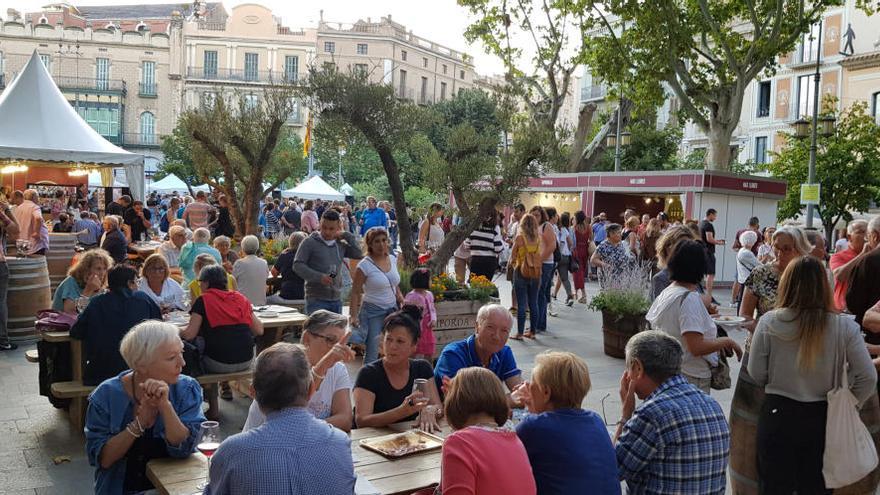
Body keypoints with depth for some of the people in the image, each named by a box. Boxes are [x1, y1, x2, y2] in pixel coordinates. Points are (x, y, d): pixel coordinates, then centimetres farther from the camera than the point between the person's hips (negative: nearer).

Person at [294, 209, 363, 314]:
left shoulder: (341, 245, 11)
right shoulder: (310, 242, -3)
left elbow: (359, 254, 0)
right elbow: (297, 265, -8)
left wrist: (346, 235, 1)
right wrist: (319, 277, -20)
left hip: (336, 300, 5)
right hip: (316, 300, -5)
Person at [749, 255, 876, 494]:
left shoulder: (769, 322, -12)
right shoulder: (844, 327, -12)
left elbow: (756, 375, -6)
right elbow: (868, 378, -9)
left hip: (777, 414, 0)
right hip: (822, 418, 1)